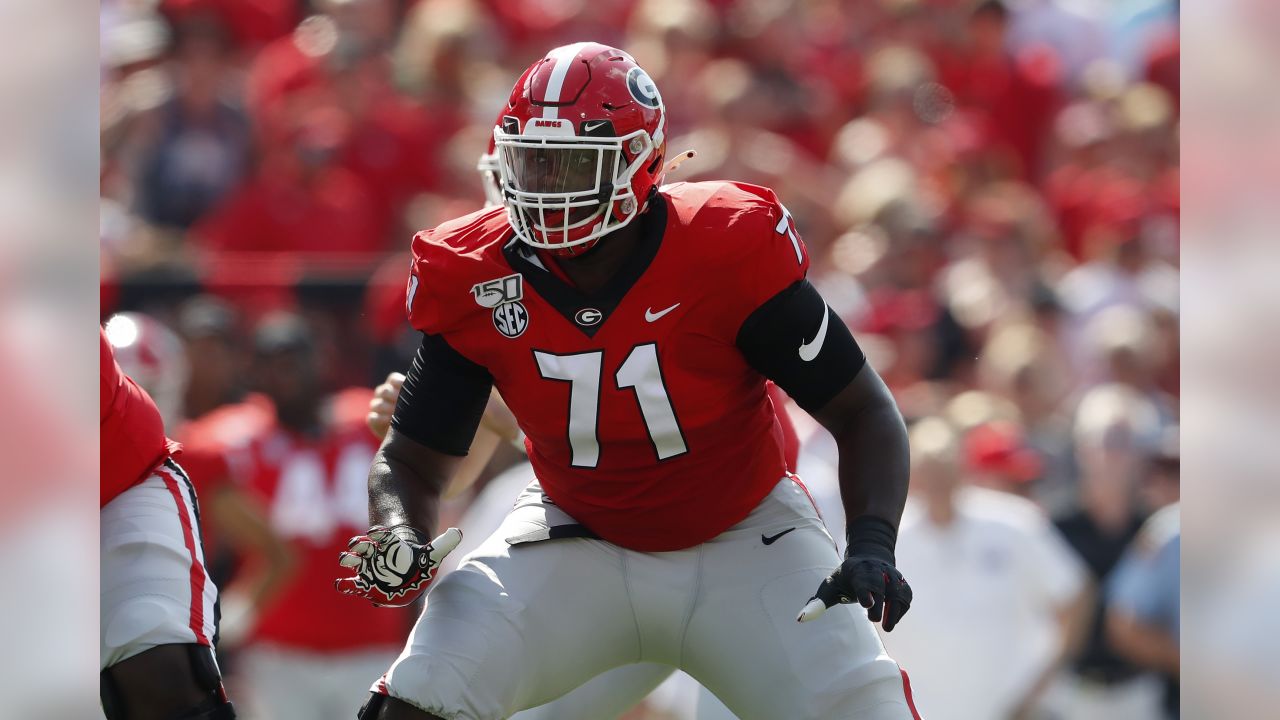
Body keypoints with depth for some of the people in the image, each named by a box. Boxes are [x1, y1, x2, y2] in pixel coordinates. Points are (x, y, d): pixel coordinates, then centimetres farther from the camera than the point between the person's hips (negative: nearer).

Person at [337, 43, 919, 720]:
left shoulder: (729, 252, -24)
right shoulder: (477, 282, -15)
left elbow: (863, 413, -15)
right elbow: (411, 459, -3)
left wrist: (872, 544, -31)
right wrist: (399, 538, -25)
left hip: (742, 543, -1)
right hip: (576, 543, 1)